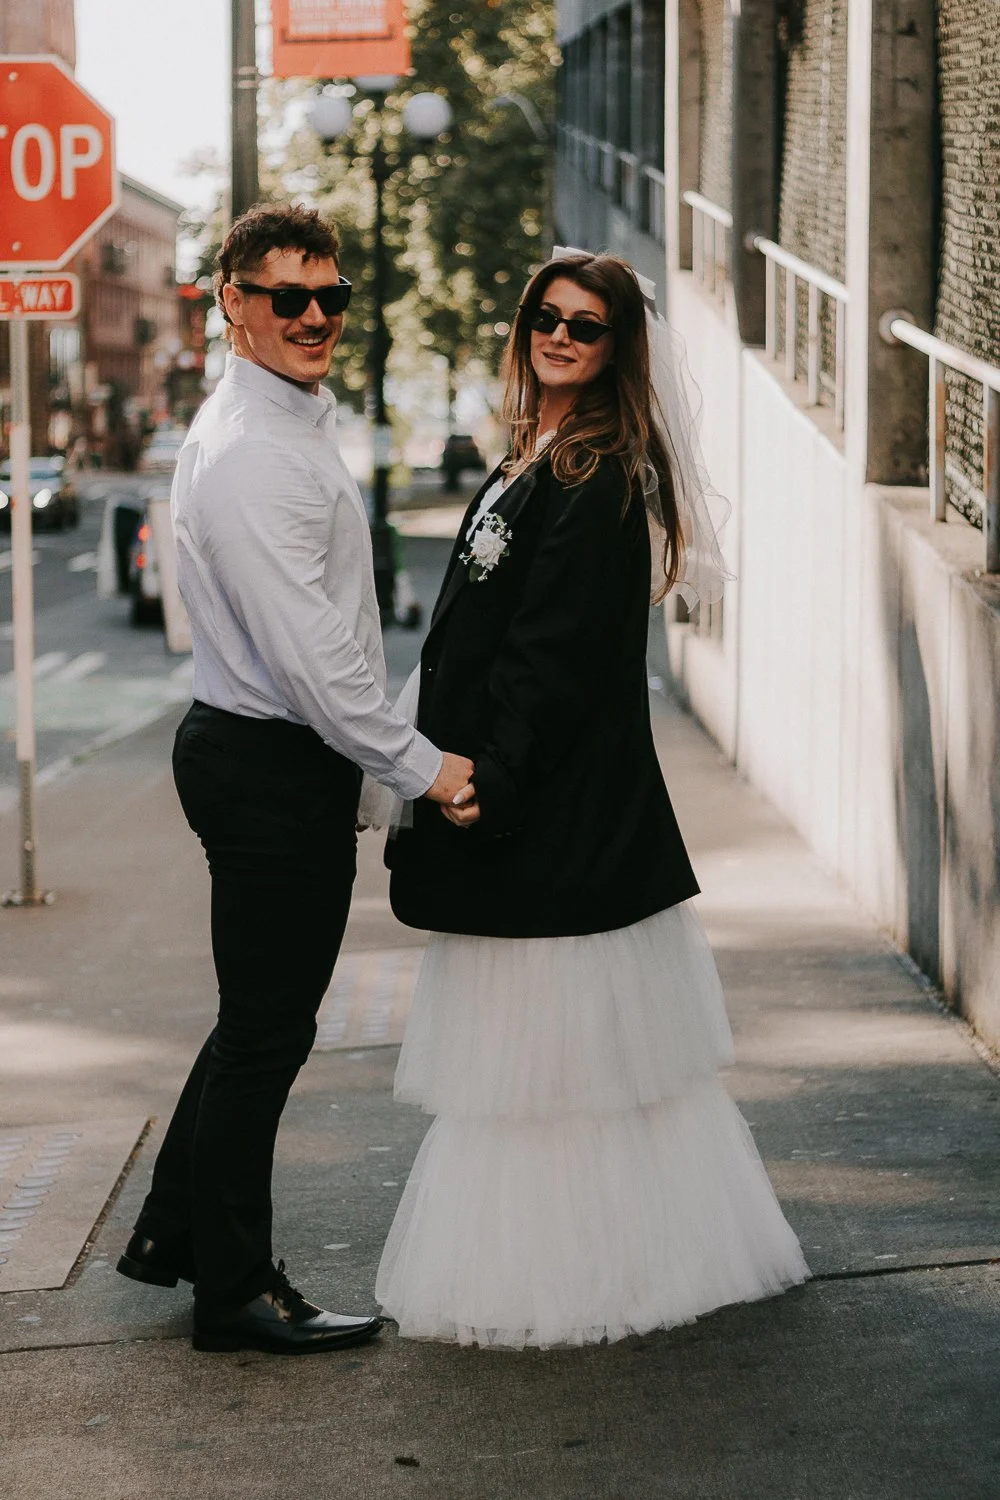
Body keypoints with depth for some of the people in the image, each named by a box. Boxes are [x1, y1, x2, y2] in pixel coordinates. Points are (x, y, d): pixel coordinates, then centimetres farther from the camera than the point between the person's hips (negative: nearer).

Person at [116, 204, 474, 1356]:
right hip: (269, 770, -10)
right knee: (265, 1032, 1)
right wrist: (419, 765, -18)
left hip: (284, 756, 10)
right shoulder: (248, 452, -21)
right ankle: (234, 1290, 13)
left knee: (265, 1018, 20)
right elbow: (305, 650, -25)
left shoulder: (297, 423, 13)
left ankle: (172, 1234, 33)